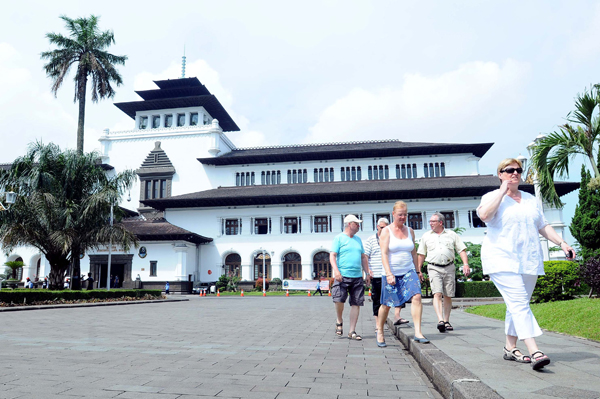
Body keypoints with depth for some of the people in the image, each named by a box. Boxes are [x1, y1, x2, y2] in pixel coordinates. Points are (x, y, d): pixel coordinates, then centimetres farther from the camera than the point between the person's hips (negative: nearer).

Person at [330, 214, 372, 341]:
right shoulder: (339, 238, 1)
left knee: (356, 303, 2)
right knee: (339, 300, -16)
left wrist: (367, 272, 18)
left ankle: (352, 331, 11)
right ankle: (339, 322, 14)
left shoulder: (358, 239, 19)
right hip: (342, 276, -5)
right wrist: (336, 270, -20)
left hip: (357, 277, 6)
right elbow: (332, 255, -6)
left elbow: (363, 257, 25)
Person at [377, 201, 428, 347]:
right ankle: (379, 332, 24)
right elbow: (384, 253, -12)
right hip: (391, 273, -3)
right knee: (386, 304, 4)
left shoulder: (410, 231, 10)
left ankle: (418, 333, -13)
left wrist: (418, 270, 17)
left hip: (409, 272, 4)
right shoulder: (386, 231, -4)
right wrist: (388, 274, -21)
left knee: (416, 297, -17)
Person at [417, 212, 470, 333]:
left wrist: (466, 264, -6)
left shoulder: (452, 235, 10)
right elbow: (421, 255, 15)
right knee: (437, 294, -15)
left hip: (449, 268, 1)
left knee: (448, 296, 4)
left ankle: (447, 321, 15)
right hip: (434, 268, -1)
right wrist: (418, 270, 10)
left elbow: (462, 250, 8)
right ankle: (440, 320, -23)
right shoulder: (426, 236, 12)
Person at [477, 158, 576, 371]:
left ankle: (510, 348, 20)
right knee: (519, 303, -16)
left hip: (529, 261, 6)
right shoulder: (492, 197, 1)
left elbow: (543, 227, 21)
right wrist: (502, 191, -12)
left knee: (517, 305, 9)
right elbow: (484, 214, -21)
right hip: (502, 260, -6)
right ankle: (534, 352, -21)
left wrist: (562, 243, 7)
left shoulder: (532, 200, 19)